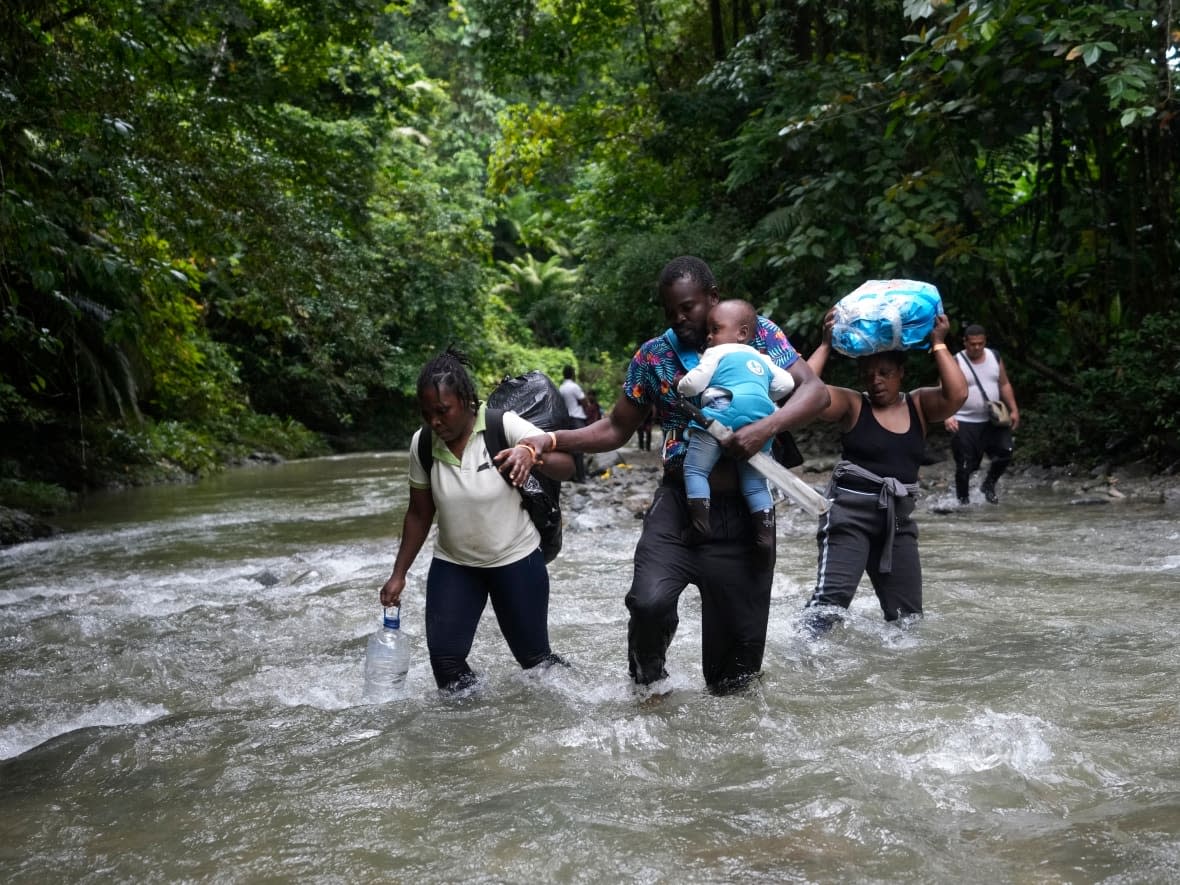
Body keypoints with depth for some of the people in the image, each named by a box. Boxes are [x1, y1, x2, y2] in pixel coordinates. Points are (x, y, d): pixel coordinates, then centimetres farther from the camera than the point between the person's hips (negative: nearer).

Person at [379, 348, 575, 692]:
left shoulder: (503, 425, -19)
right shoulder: (422, 444, -8)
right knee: (445, 659, -5)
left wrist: (531, 453, -46)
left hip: (516, 560, -3)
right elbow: (419, 514, 4)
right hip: (452, 565, 3)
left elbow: (566, 466, -25)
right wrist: (399, 573, 4)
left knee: (535, 657, 5)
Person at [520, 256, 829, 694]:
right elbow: (616, 429, 12)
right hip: (678, 505, 1)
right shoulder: (653, 356, 4)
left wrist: (766, 427, -26)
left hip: (744, 510, 0)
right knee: (650, 601, -24)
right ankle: (649, 683, 5)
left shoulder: (758, 333, 0)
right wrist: (551, 440, -3)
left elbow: (815, 391, -8)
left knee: (740, 634, 5)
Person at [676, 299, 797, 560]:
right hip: (762, 417, 6)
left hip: (723, 413, -6)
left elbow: (694, 384, 3)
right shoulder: (761, 360, 28)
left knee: (695, 469, 1)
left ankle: (699, 522, -13)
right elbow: (786, 383, 24)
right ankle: (765, 530, 3)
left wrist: (680, 384, 25)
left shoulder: (717, 353, 11)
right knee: (754, 480, 15)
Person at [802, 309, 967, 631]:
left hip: (898, 518, 5)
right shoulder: (852, 405, 0)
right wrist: (826, 345, -9)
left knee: (907, 617, 9)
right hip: (850, 511, -4)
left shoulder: (919, 405, 8)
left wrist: (938, 345, -7)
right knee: (830, 602, -20)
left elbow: (957, 394, -10)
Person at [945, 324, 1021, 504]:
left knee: (1005, 452, -8)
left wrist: (1013, 410, 8)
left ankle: (989, 485, 17)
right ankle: (963, 500, 15)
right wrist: (948, 415, -30)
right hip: (965, 423, -4)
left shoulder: (995, 357, 6)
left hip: (993, 420, 4)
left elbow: (1004, 385, 15)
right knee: (965, 466, -2)